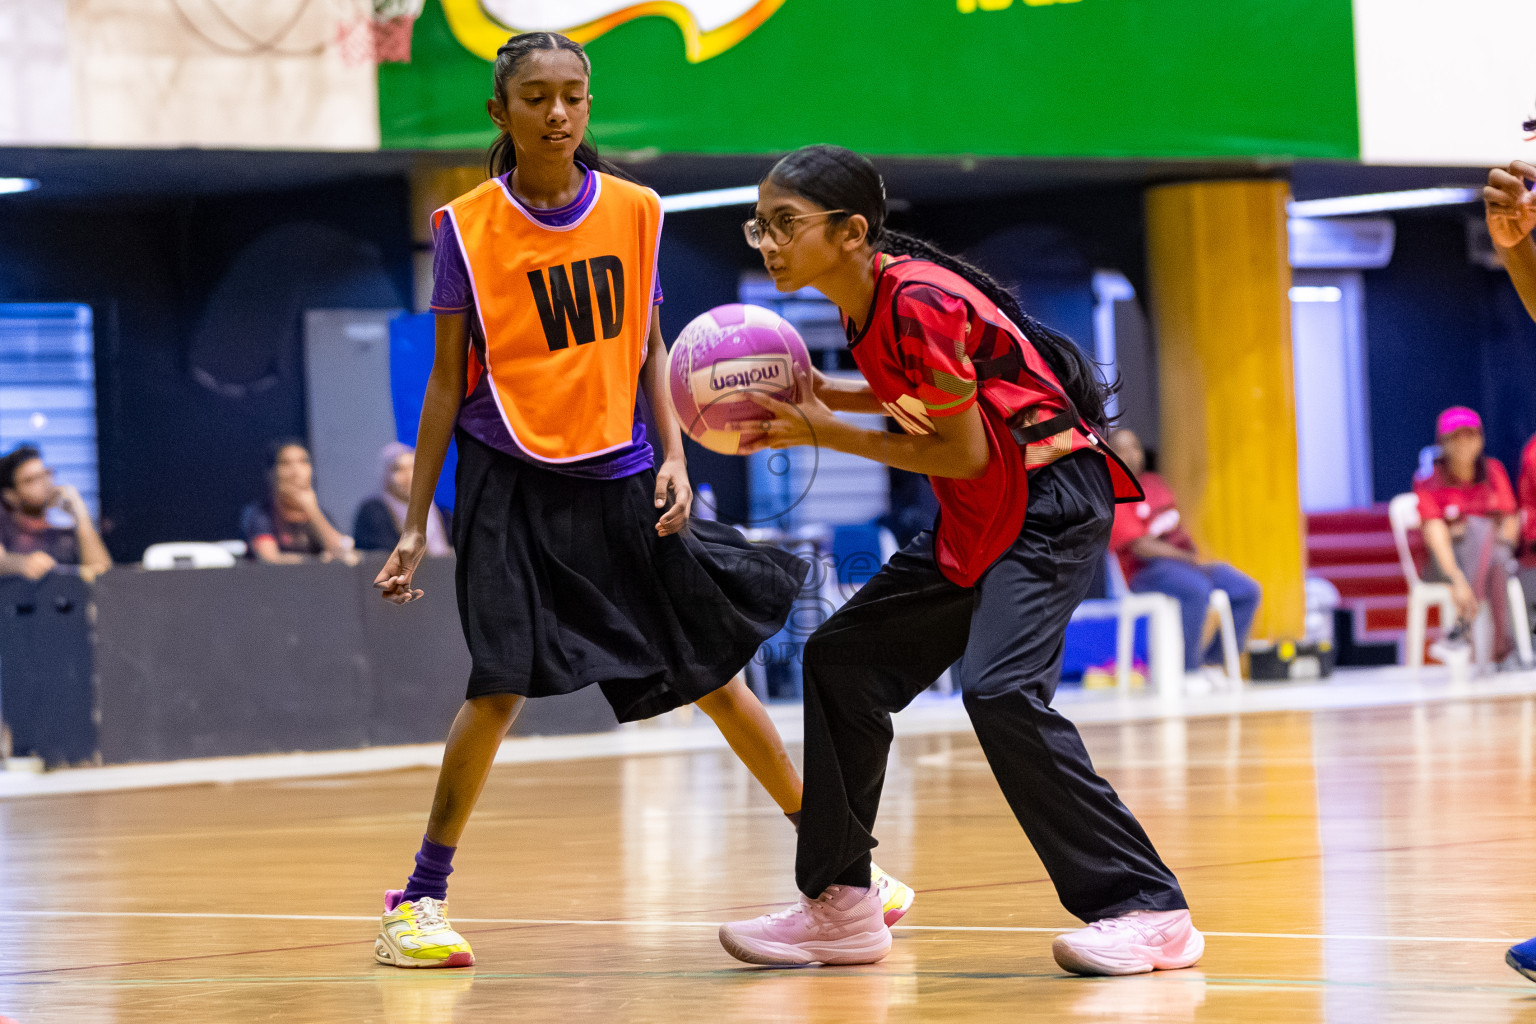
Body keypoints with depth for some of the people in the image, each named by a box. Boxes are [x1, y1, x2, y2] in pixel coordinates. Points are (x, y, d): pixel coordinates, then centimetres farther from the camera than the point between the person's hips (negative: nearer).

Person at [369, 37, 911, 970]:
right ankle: (420, 901, -3)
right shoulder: (468, 228, -5)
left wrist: (672, 461, -4)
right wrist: (415, 523, -2)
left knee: (715, 668, 7)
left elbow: (651, 351, 11)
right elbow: (449, 379, 0)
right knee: (502, 683, -15)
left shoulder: (635, 211, 2)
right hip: (512, 482, -3)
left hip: (619, 478, 3)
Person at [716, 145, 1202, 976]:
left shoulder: (919, 302, -23)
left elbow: (964, 453, -20)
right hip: (977, 520, 10)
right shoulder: (864, 303, 3)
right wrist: (815, 393, 3)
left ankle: (1148, 913, -19)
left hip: (1051, 500, -10)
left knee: (999, 690, -25)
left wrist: (826, 434, -15)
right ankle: (840, 908, 17)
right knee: (840, 659, 9)